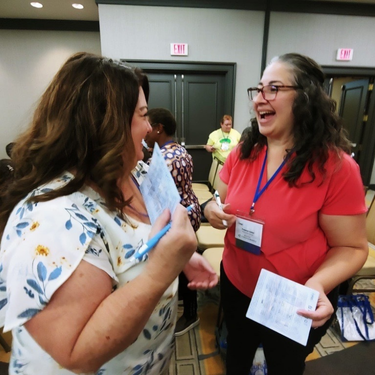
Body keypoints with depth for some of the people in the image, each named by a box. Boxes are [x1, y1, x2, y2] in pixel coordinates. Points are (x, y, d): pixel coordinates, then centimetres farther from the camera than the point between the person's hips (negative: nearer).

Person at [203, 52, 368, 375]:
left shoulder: (337, 167, -22)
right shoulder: (242, 153, -8)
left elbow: (352, 248, -14)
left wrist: (319, 283, -32)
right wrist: (212, 210, -18)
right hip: (236, 287, 5)